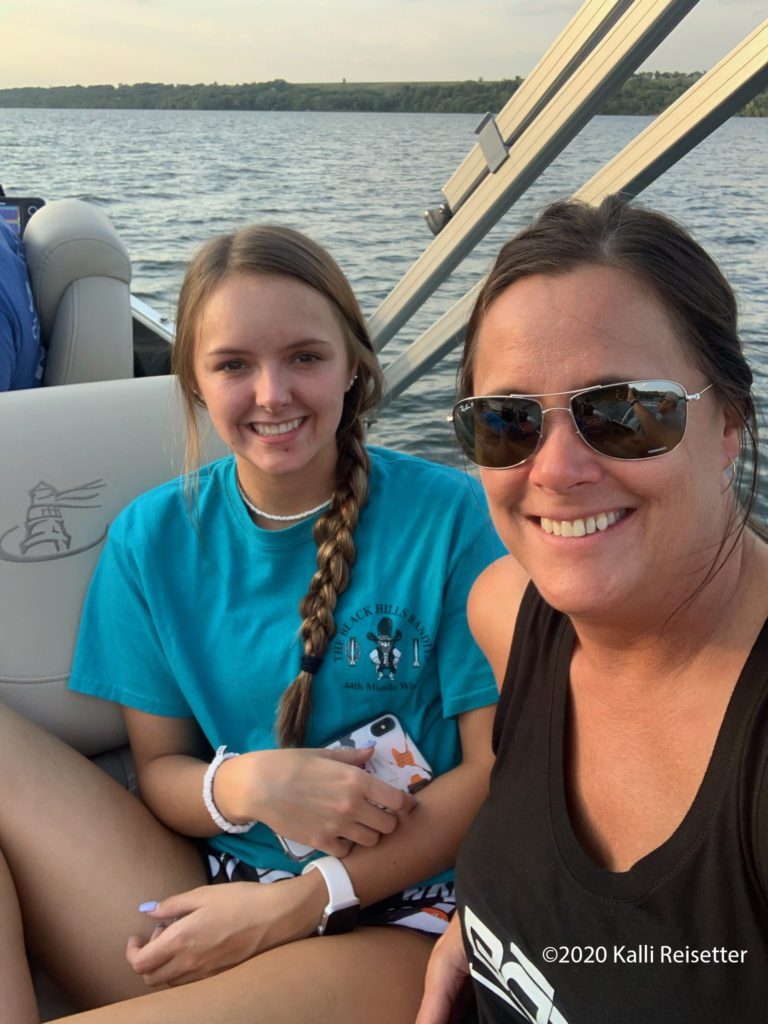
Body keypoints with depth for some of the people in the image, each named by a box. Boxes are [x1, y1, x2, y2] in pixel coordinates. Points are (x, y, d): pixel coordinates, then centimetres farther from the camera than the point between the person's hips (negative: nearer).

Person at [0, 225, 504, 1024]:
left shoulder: (452, 517, -8)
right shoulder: (152, 538, 3)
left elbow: (495, 769, -6)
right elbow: (160, 766, 7)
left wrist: (299, 903, -13)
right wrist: (244, 786, -17)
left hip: (392, 920, -4)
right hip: (205, 896, 5)